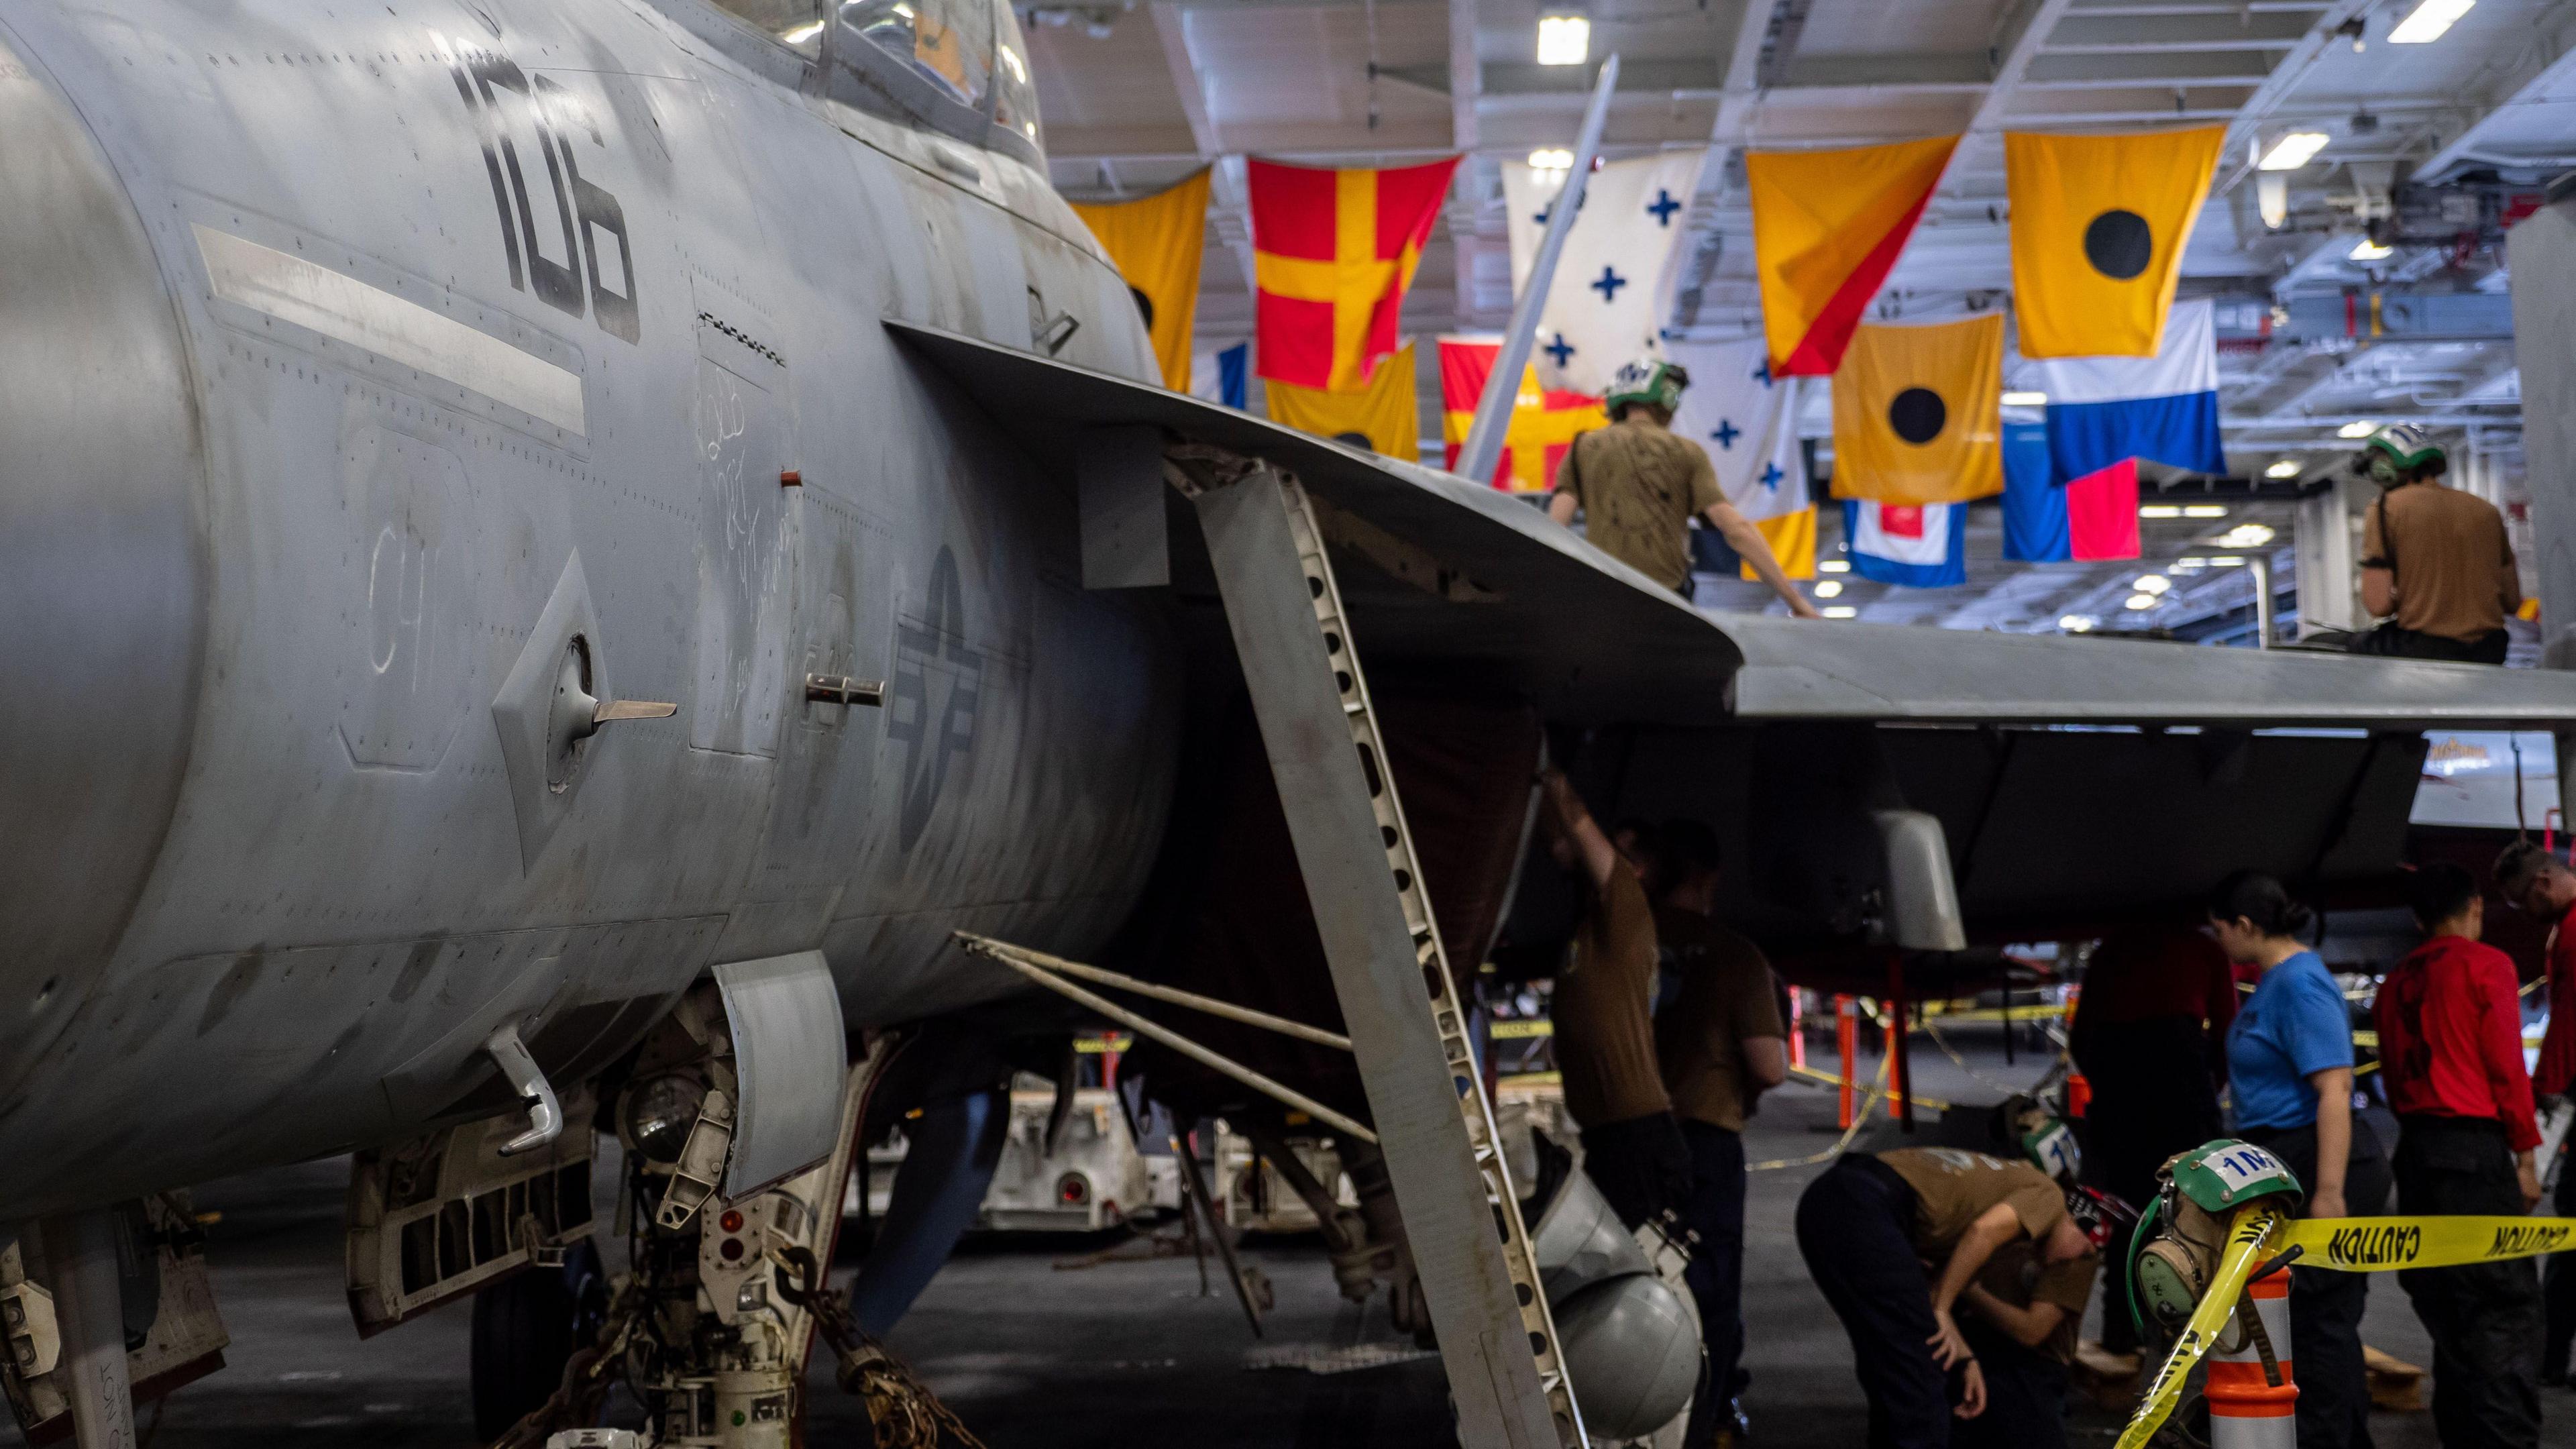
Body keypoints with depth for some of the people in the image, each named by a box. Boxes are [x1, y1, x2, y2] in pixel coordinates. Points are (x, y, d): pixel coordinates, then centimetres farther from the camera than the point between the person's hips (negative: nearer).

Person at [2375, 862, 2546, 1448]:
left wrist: (2419, 1129, 13)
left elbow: (2393, 1074, 12)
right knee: (2506, 1311, -6)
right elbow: (2507, 1065, -8)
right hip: (2475, 1147, -6)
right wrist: (2526, 1156, -4)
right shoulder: (2486, 964, -4)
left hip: (2415, 1151, 6)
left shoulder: (2397, 981, 13)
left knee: (2448, 1316, 12)